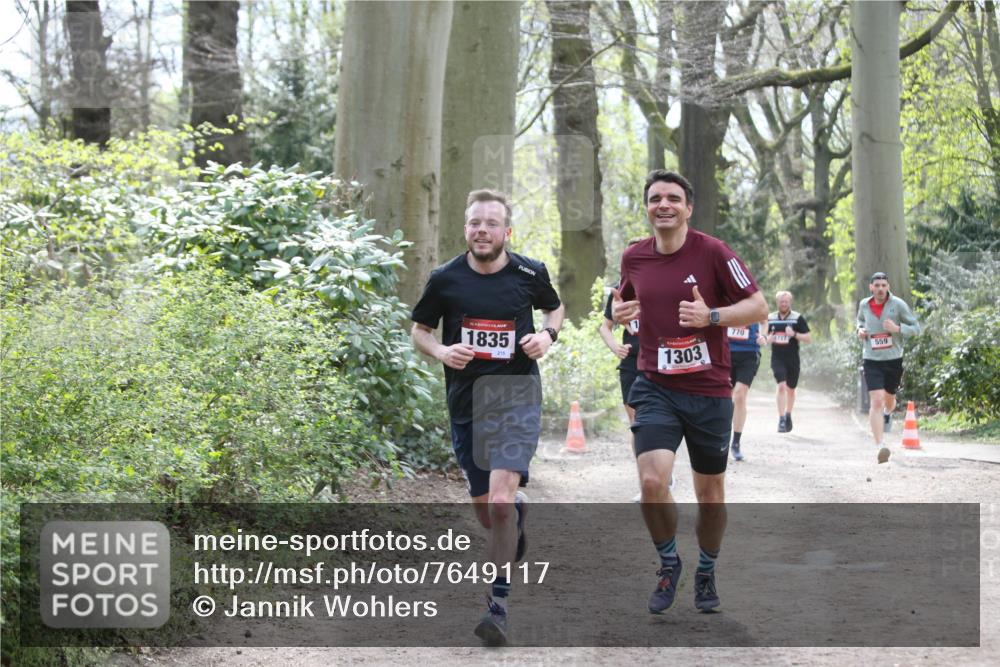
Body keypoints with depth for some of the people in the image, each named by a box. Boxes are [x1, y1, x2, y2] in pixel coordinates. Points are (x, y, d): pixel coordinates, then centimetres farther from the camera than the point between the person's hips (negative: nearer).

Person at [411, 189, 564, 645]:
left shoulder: (530, 273, -1)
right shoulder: (445, 279, -1)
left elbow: (554, 308, 18)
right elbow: (419, 330, 11)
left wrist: (547, 334, -3)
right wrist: (441, 351, -10)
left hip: (517, 398, -2)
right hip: (466, 403, 3)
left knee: (500, 502, -19)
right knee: (485, 511, 12)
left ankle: (498, 603, -7)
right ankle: (519, 511, 50)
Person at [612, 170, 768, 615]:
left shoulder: (712, 252, -9)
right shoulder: (633, 257, 3)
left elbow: (758, 306, -7)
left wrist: (711, 316, -23)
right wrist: (619, 311, -1)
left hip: (709, 390, -1)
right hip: (655, 388, 1)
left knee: (710, 492, 10)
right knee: (652, 481, -18)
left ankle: (706, 574, 34)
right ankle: (668, 563, 8)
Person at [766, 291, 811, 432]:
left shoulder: (798, 318, -2)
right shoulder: (770, 318, 7)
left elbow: (808, 338, -3)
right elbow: (765, 336, 20)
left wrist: (794, 334, -20)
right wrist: (768, 339, -4)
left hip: (792, 359, 0)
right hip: (777, 358, 0)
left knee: (790, 389, 13)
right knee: (781, 386, -16)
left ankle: (788, 416, 35)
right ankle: (781, 419, -18)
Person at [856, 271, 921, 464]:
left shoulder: (898, 305, -9)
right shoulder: (864, 304, -1)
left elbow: (915, 328, -5)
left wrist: (897, 328, -23)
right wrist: (860, 329, 0)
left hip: (894, 361, 0)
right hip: (872, 361, 0)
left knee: (889, 399, 20)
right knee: (876, 401, -16)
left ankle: (888, 414, 59)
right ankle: (879, 446, -20)